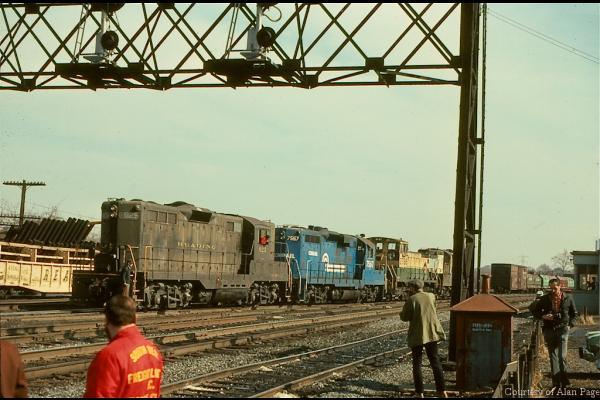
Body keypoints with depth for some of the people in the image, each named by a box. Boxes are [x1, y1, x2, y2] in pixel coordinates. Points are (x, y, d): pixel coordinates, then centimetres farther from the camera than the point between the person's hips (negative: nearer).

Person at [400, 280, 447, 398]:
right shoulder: (431, 296, 6)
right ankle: (442, 390, 6)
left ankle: (419, 392, 5)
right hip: (432, 333, 4)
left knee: (417, 363, 7)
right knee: (435, 361, 10)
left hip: (417, 335, -4)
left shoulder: (411, 300, -10)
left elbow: (404, 317, -9)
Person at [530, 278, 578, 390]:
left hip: (562, 329, -2)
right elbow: (534, 311, 11)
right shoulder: (545, 299, 1)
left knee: (562, 356, -12)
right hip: (549, 330, 2)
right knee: (553, 357, 6)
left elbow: (574, 313, 15)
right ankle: (556, 383, 11)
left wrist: (570, 324, 2)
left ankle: (563, 381, -3)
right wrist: (543, 316, -7)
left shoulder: (568, 298, 1)